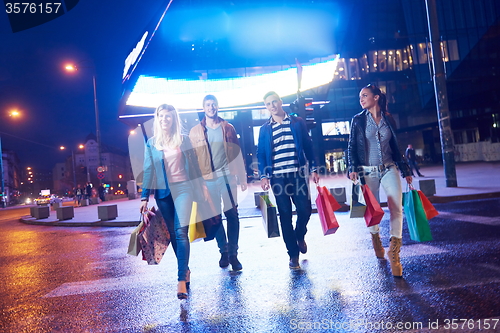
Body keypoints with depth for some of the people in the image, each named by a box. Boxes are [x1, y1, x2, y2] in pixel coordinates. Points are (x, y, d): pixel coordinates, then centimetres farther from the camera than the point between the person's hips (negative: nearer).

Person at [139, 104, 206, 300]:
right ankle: (185, 270, 25)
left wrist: (201, 187, 4)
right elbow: (148, 170, 7)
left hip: (182, 189, -3)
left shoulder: (183, 140, 1)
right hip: (162, 193, 3)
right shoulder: (151, 143, 6)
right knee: (172, 234, 9)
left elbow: (193, 165, 5)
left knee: (181, 232, -14)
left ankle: (181, 279, -14)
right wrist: (144, 197, 4)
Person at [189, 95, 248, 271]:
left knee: (232, 214, -3)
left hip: (227, 176, 0)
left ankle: (233, 253, 7)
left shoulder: (228, 128, 9)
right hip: (208, 179, 0)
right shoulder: (195, 131, 6)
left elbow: (237, 153, 8)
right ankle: (223, 251, 21)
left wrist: (242, 178, 4)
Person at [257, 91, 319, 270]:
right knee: (285, 215, 3)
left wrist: (313, 169, 2)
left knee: (305, 210, -3)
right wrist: (264, 176, -3)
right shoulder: (265, 129, 9)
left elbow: (308, 146, 8)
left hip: (298, 174, 0)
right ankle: (293, 254, 15)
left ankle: (300, 236, 31)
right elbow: (261, 154, 8)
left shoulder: (297, 122, 8)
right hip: (278, 177, 0)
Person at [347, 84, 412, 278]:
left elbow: (395, 147, 13)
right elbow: (352, 147, 0)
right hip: (368, 171, -1)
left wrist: (405, 171, 13)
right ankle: (375, 237, 36)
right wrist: (353, 168, -15)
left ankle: (394, 252, -6)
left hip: (389, 169, 2)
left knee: (396, 205, -12)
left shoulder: (389, 119, 8)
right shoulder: (358, 120, 2)